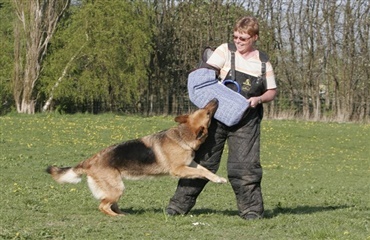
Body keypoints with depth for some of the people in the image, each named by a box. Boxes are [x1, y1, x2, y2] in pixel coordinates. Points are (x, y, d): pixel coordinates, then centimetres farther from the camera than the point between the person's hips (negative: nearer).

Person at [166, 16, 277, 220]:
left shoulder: (263, 63, 5)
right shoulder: (225, 51, -1)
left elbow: (272, 92, 12)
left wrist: (259, 99, -9)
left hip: (246, 121, 1)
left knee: (244, 165, -4)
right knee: (202, 160, 3)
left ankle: (251, 209, 6)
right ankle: (180, 204, 10)